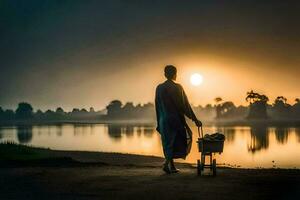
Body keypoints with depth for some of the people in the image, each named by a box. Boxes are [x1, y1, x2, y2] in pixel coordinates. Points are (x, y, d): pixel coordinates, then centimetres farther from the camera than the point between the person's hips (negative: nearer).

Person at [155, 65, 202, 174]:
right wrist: (195, 119, -3)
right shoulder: (177, 87, -9)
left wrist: (159, 122, 17)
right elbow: (185, 105, -9)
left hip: (164, 120, 5)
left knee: (168, 143, 14)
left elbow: (157, 106, 8)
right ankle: (167, 163, -13)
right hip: (176, 119, -5)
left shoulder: (159, 88, 4)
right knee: (178, 142, 4)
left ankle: (172, 166, 18)